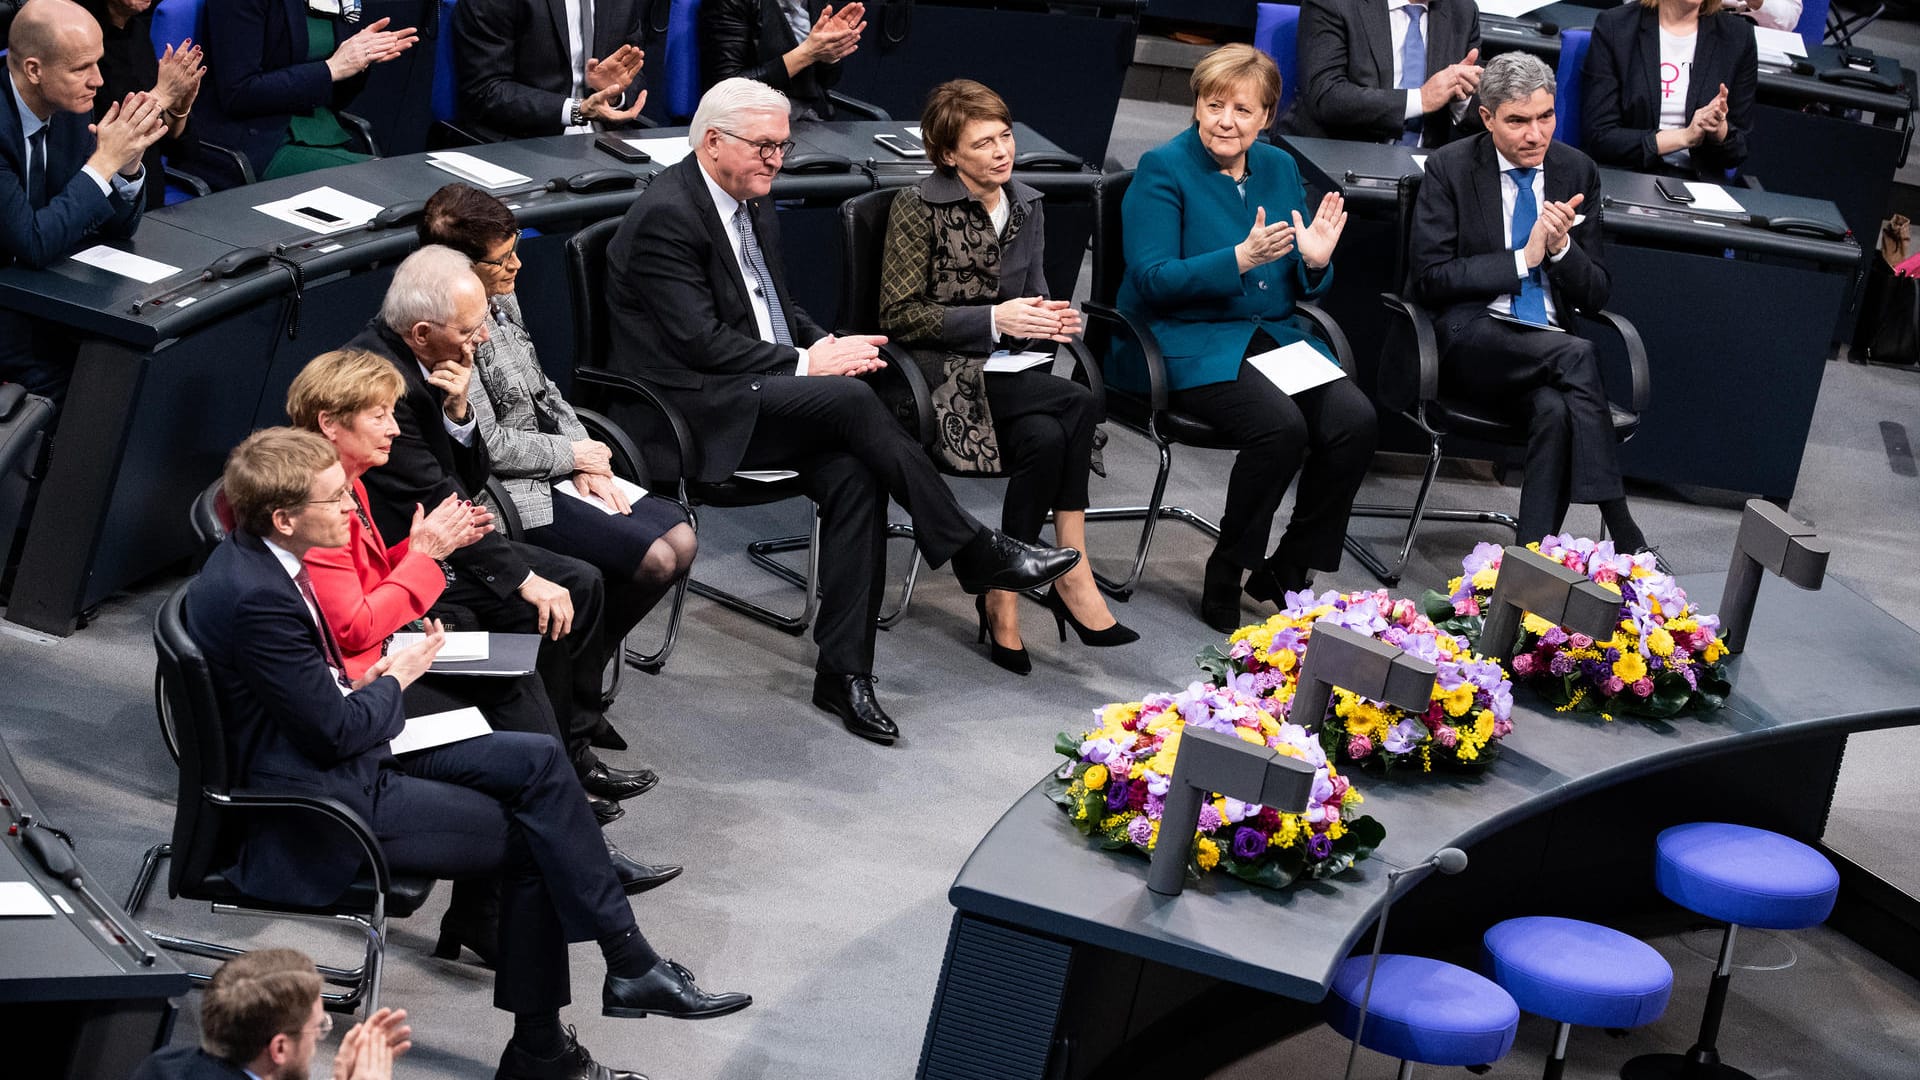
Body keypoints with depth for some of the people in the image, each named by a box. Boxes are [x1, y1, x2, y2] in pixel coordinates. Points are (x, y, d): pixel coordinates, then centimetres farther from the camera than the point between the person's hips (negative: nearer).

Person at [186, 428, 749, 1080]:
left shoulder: (257, 559, 3)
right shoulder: (254, 597, -27)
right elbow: (335, 732, -22)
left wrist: (362, 687, 1)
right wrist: (396, 679, -5)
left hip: (337, 754, 10)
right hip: (320, 805, -10)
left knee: (539, 762, 0)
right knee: (530, 842, -6)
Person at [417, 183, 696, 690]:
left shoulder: (501, 300, 6)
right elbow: (487, 446, -22)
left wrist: (587, 464, 2)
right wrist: (573, 455, -9)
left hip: (557, 471, 10)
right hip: (510, 491, -10)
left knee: (681, 539, 1)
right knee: (654, 560, -18)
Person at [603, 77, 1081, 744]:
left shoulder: (753, 208, 16)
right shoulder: (667, 215, -13)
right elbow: (699, 341, -19)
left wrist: (826, 345, 2)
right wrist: (804, 363, -16)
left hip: (759, 396, 8)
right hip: (690, 410, -8)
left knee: (853, 476, -21)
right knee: (852, 401, -28)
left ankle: (843, 671, -18)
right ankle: (975, 553, -16)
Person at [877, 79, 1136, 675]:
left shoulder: (1026, 205, 12)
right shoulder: (919, 207, -6)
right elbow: (899, 314, -9)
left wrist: (1050, 319, -4)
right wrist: (994, 319, -18)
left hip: (1005, 370, 6)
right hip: (941, 374, -5)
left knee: (1046, 438, -30)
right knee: (1080, 405, -29)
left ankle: (1004, 600, -23)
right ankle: (1072, 576, -21)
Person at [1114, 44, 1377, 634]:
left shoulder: (1280, 167, 11)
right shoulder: (1163, 169, -6)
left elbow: (1299, 286, 15)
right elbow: (1152, 279, -16)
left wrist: (1314, 261, -9)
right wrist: (1241, 259, -26)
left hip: (1273, 336, 6)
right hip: (1182, 340, -6)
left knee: (1354, 419, -20)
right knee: (1281, 425, -31)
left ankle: (1287, 572, -3)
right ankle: (1224, 580, -12)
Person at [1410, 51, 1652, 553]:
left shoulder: (1577, 170, 10)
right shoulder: (1450, 168, 1)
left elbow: (1595, 294, 10)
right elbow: (1430, 279, -6)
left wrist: (1562, 247, -11)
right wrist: (1523, 258, -9)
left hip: (1548, 349, 3)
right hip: (1473, 338, -3)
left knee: (1556, 410, -35)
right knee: (1576, 355, -33)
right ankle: (1622, 532, -33)